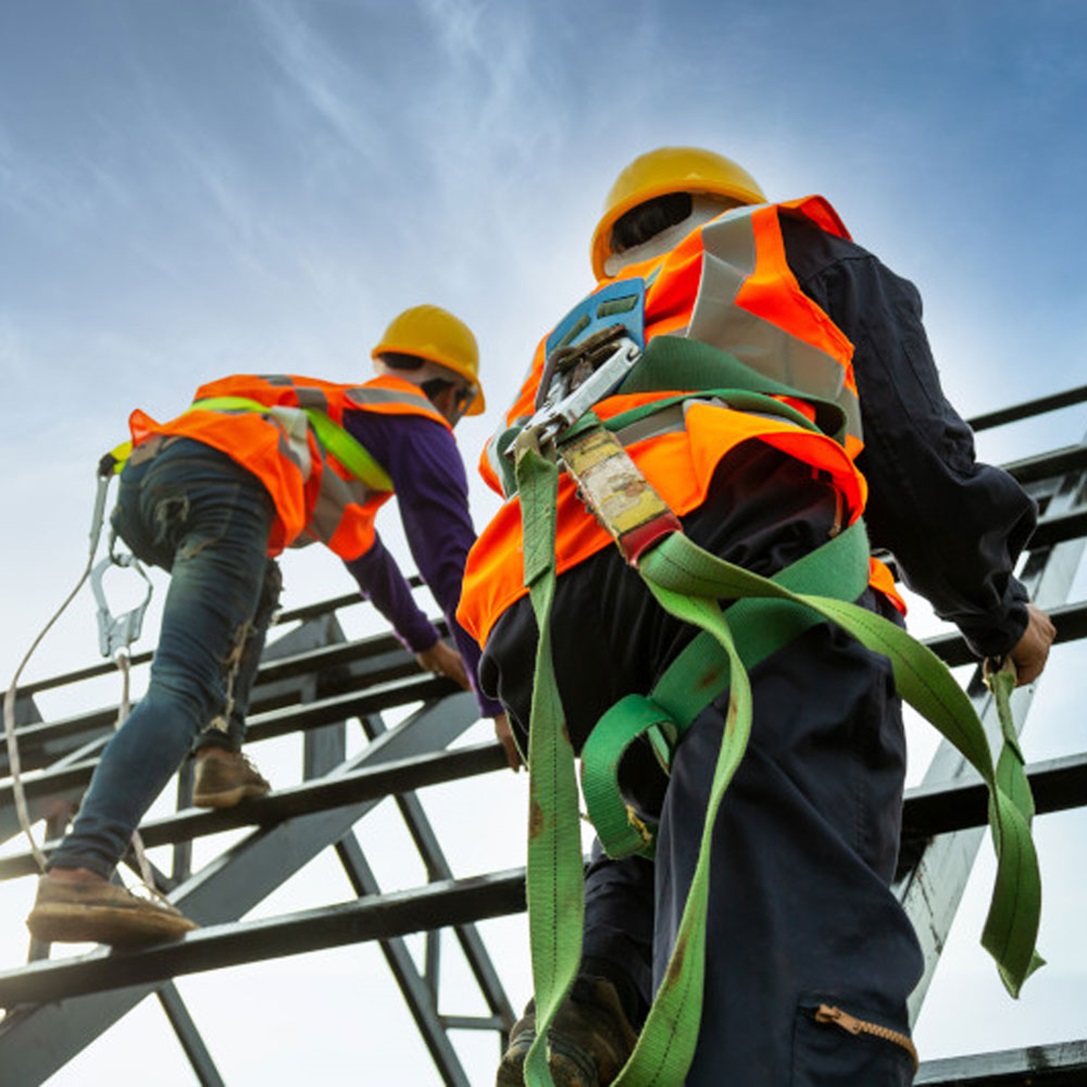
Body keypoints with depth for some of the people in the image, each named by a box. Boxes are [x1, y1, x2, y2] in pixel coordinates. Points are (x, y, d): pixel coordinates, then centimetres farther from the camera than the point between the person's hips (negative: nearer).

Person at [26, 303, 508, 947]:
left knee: (256, 586, 34)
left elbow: (362, 549, 54)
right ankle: (77, 872, -38)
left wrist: (424, 642, 62)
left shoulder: (339, 410, 43)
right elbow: (454, 564, 10)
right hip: (219, 481, -8)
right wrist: (499, 699, 13)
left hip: (143, 469, 8)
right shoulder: (422, 427, 20)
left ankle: (220, 755, 14)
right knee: (183, 688, -19)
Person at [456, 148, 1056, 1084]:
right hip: (736, 544, -5)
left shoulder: (569, 340, 44)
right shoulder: (804, 253, 33)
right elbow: (914, 449, 19)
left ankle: (602, 986, -5)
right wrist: (997, 613, 32)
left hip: (537, 619, 5)